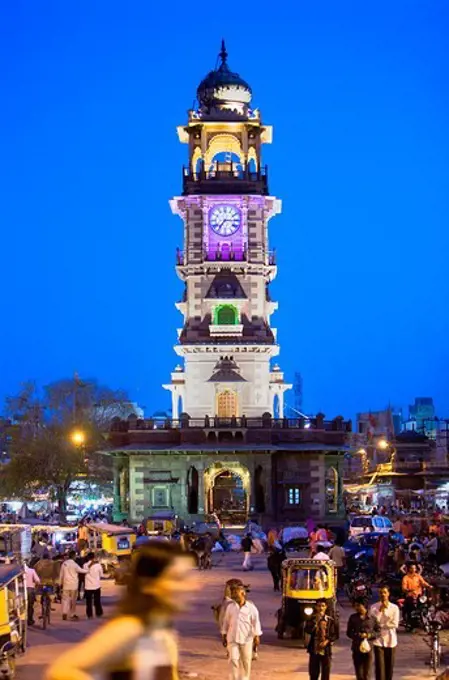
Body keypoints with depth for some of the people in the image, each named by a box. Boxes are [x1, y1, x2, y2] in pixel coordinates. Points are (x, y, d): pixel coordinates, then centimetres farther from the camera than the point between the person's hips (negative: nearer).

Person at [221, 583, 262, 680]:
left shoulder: (251, 607, -4)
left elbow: (256, 623, -2)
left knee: (246, 662, 6)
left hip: (246, 639, -1)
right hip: (232, 638, 1)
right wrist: (224, 637, 8)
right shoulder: (230, 607, 2)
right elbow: (226, 622, 8)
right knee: (233, 660, -7)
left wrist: (257, 638, -5)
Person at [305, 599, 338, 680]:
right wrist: (316, 621, -17)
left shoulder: (330, 620, 0)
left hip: (326, 650, -1)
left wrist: (327, 641, -15)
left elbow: (334, 635, 0)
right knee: (313, 673, 6)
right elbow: (308, 630, -12)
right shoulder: (312, 619, 3)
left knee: (325, 673, 3)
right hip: (314, 650, 1)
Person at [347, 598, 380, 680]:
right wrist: (357, 635, -11)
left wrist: (369, 635, -15)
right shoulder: (353, 618, 4)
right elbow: (349, 632, 7)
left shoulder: (372, 617, -2)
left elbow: (378, 631, 2)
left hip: (368, 648, -2)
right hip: (357, 649, 2)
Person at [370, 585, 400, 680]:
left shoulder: (394, 608, -1)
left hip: (391, 640, 1)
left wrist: (381, 625, -8)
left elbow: (395, 624, -6)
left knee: (389, 665, 8)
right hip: (378, 640, -1)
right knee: (379, 666, -8)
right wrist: (380, 610, -14)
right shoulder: (374, 607, -1)